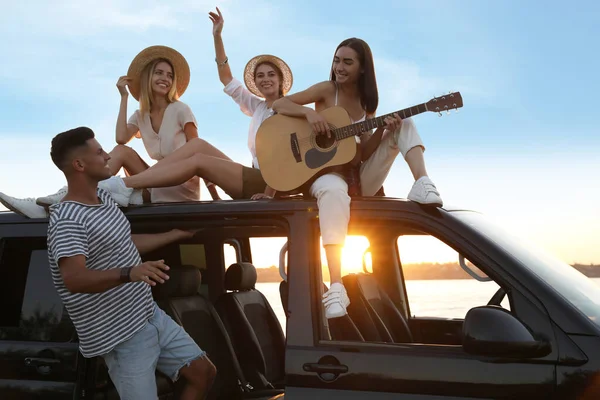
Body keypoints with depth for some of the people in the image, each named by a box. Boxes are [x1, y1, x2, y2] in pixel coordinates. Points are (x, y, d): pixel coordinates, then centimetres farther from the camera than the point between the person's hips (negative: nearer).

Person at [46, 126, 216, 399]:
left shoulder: (103, 198, 9)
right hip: (120, 336, -9)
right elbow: (74, 280, -36)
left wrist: (178, 234, 30)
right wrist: (128, 273, -50)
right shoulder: (67, 220, -22)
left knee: (204, 373, 11)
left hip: (151, 316, 9)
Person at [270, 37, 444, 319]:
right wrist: (309, 112, -25)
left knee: (405, 123, -5)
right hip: (327, 172, -4)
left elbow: (363, 153, -1)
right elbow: (278, 105, -8)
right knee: (334, 192, -44)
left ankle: (422, 185, -28)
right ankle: (336, 287, -50)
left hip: (360, 178, 5)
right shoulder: (327, 90, -2)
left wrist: (383, 130, -18)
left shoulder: (367, 102, 8)